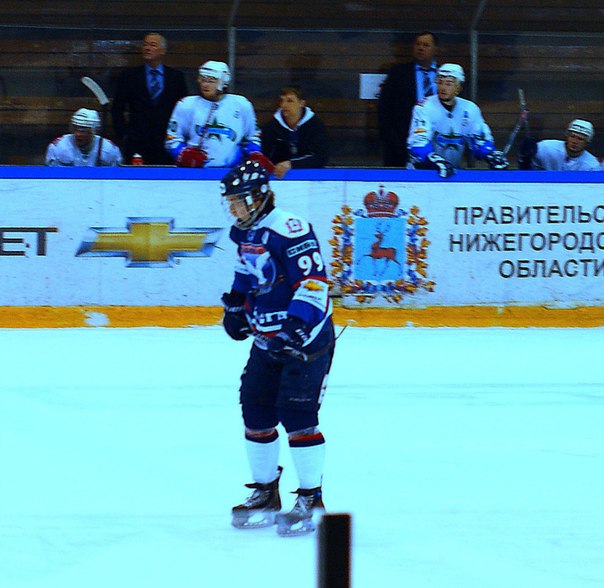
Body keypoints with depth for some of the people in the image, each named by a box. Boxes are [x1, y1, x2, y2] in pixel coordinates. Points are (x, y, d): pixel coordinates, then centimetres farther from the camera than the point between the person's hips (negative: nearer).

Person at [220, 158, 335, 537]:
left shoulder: (289, 230, -20)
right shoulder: (245, 234, 9)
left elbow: (313, 280, -25)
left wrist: (298, 325, -33)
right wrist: (236, 307, 12)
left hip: (306, 338, -9)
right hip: (268, 339, 9)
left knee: (297, 416, -12)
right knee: (256, 414, 8)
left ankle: (311, 500, -3)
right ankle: (265, 494, 22)